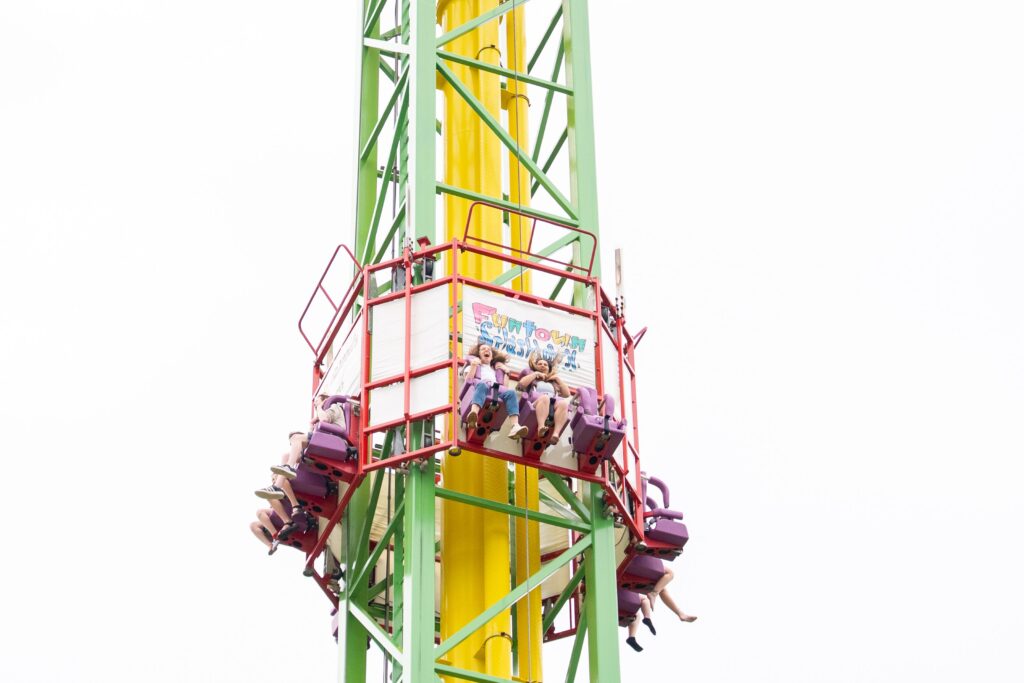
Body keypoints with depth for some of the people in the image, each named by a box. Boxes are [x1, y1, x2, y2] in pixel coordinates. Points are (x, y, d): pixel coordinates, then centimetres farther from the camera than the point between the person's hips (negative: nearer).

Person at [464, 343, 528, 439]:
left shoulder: (496, 368, 41)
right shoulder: (474, 363, 32)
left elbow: (505, 386, 29)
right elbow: (468, 380, 12)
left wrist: (506, 371, 24)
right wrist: (473, 366, 5)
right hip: (479, 387, -3)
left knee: (511, 392, -30)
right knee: (482, 384, -41)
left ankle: (515, 426, -51)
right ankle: (473, 414, -71)